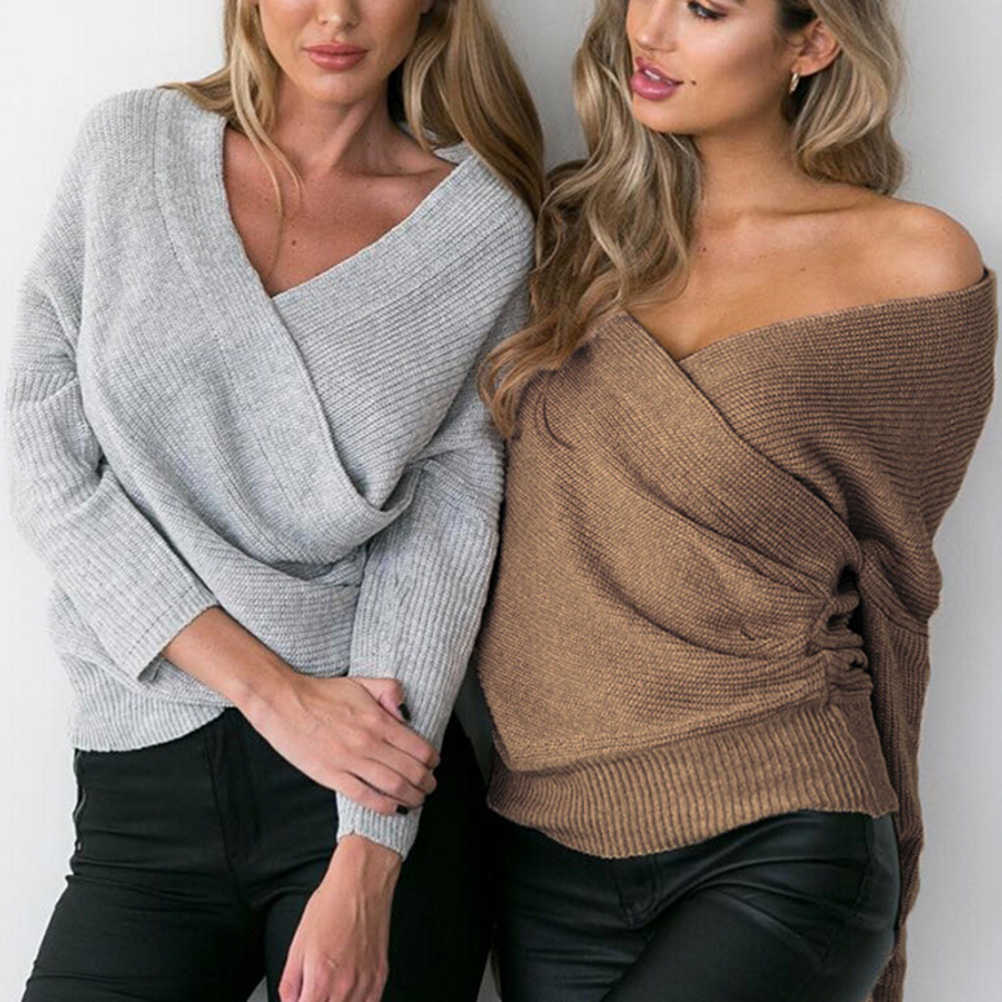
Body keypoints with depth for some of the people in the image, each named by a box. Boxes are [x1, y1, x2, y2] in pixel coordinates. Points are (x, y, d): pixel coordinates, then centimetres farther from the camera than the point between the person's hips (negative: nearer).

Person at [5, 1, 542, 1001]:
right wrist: (270, 688, -11)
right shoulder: (129, 149, 4)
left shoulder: (484, 226, 1)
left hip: (381, 786, -1)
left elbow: (444, 528, -4)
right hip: (139, 790, 1)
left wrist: (365, 863, -13)